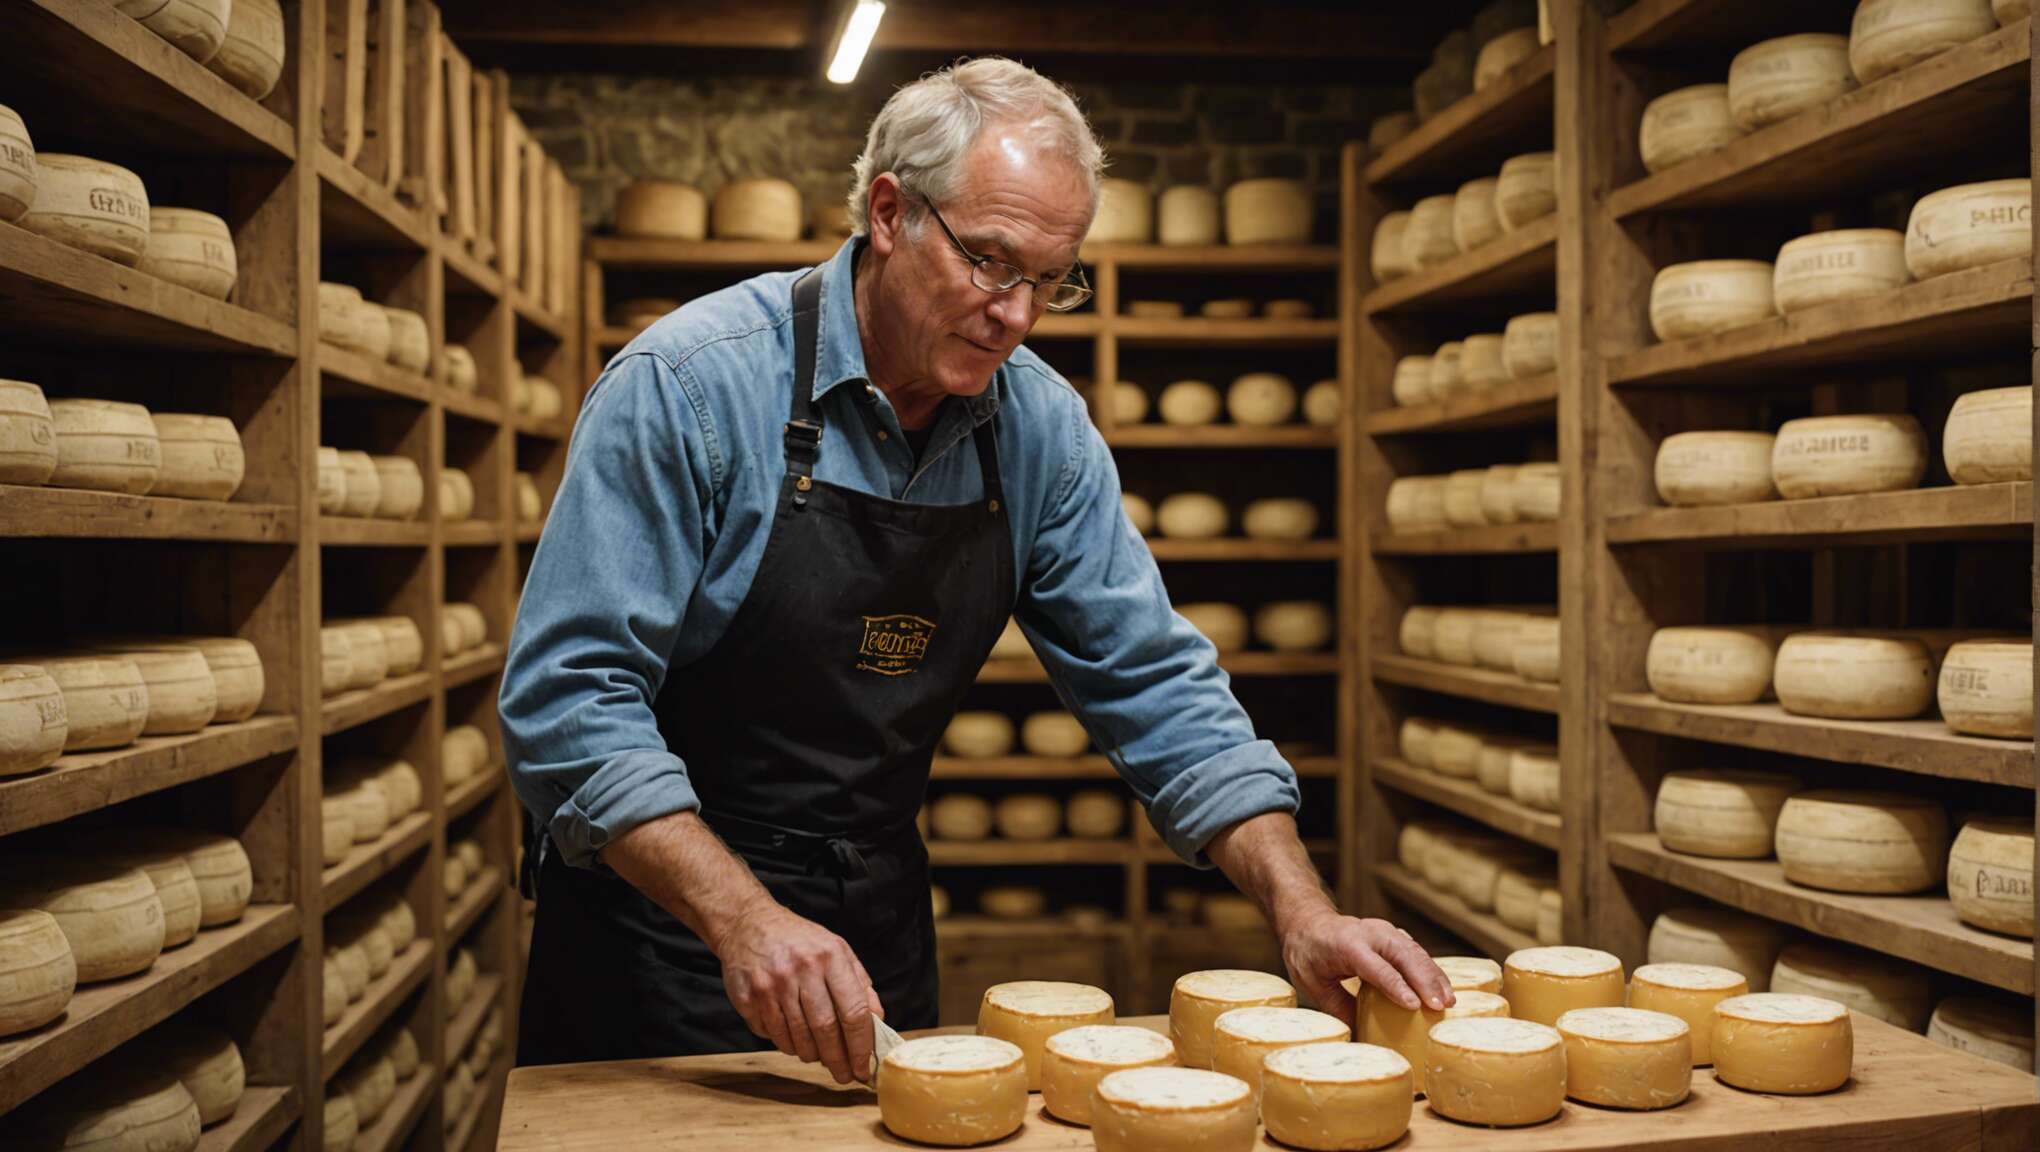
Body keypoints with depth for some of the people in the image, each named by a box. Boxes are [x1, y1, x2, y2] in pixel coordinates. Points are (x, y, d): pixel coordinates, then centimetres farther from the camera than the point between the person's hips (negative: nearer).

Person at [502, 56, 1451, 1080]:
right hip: (663, 925, -4)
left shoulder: (1040, 427, -6)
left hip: (882, 925, 5)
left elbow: (1152, 686, -2)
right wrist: (742, 919, -32)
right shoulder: (691, 383, -19)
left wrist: (1303, 912, -13)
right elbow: (571, 696, -22)